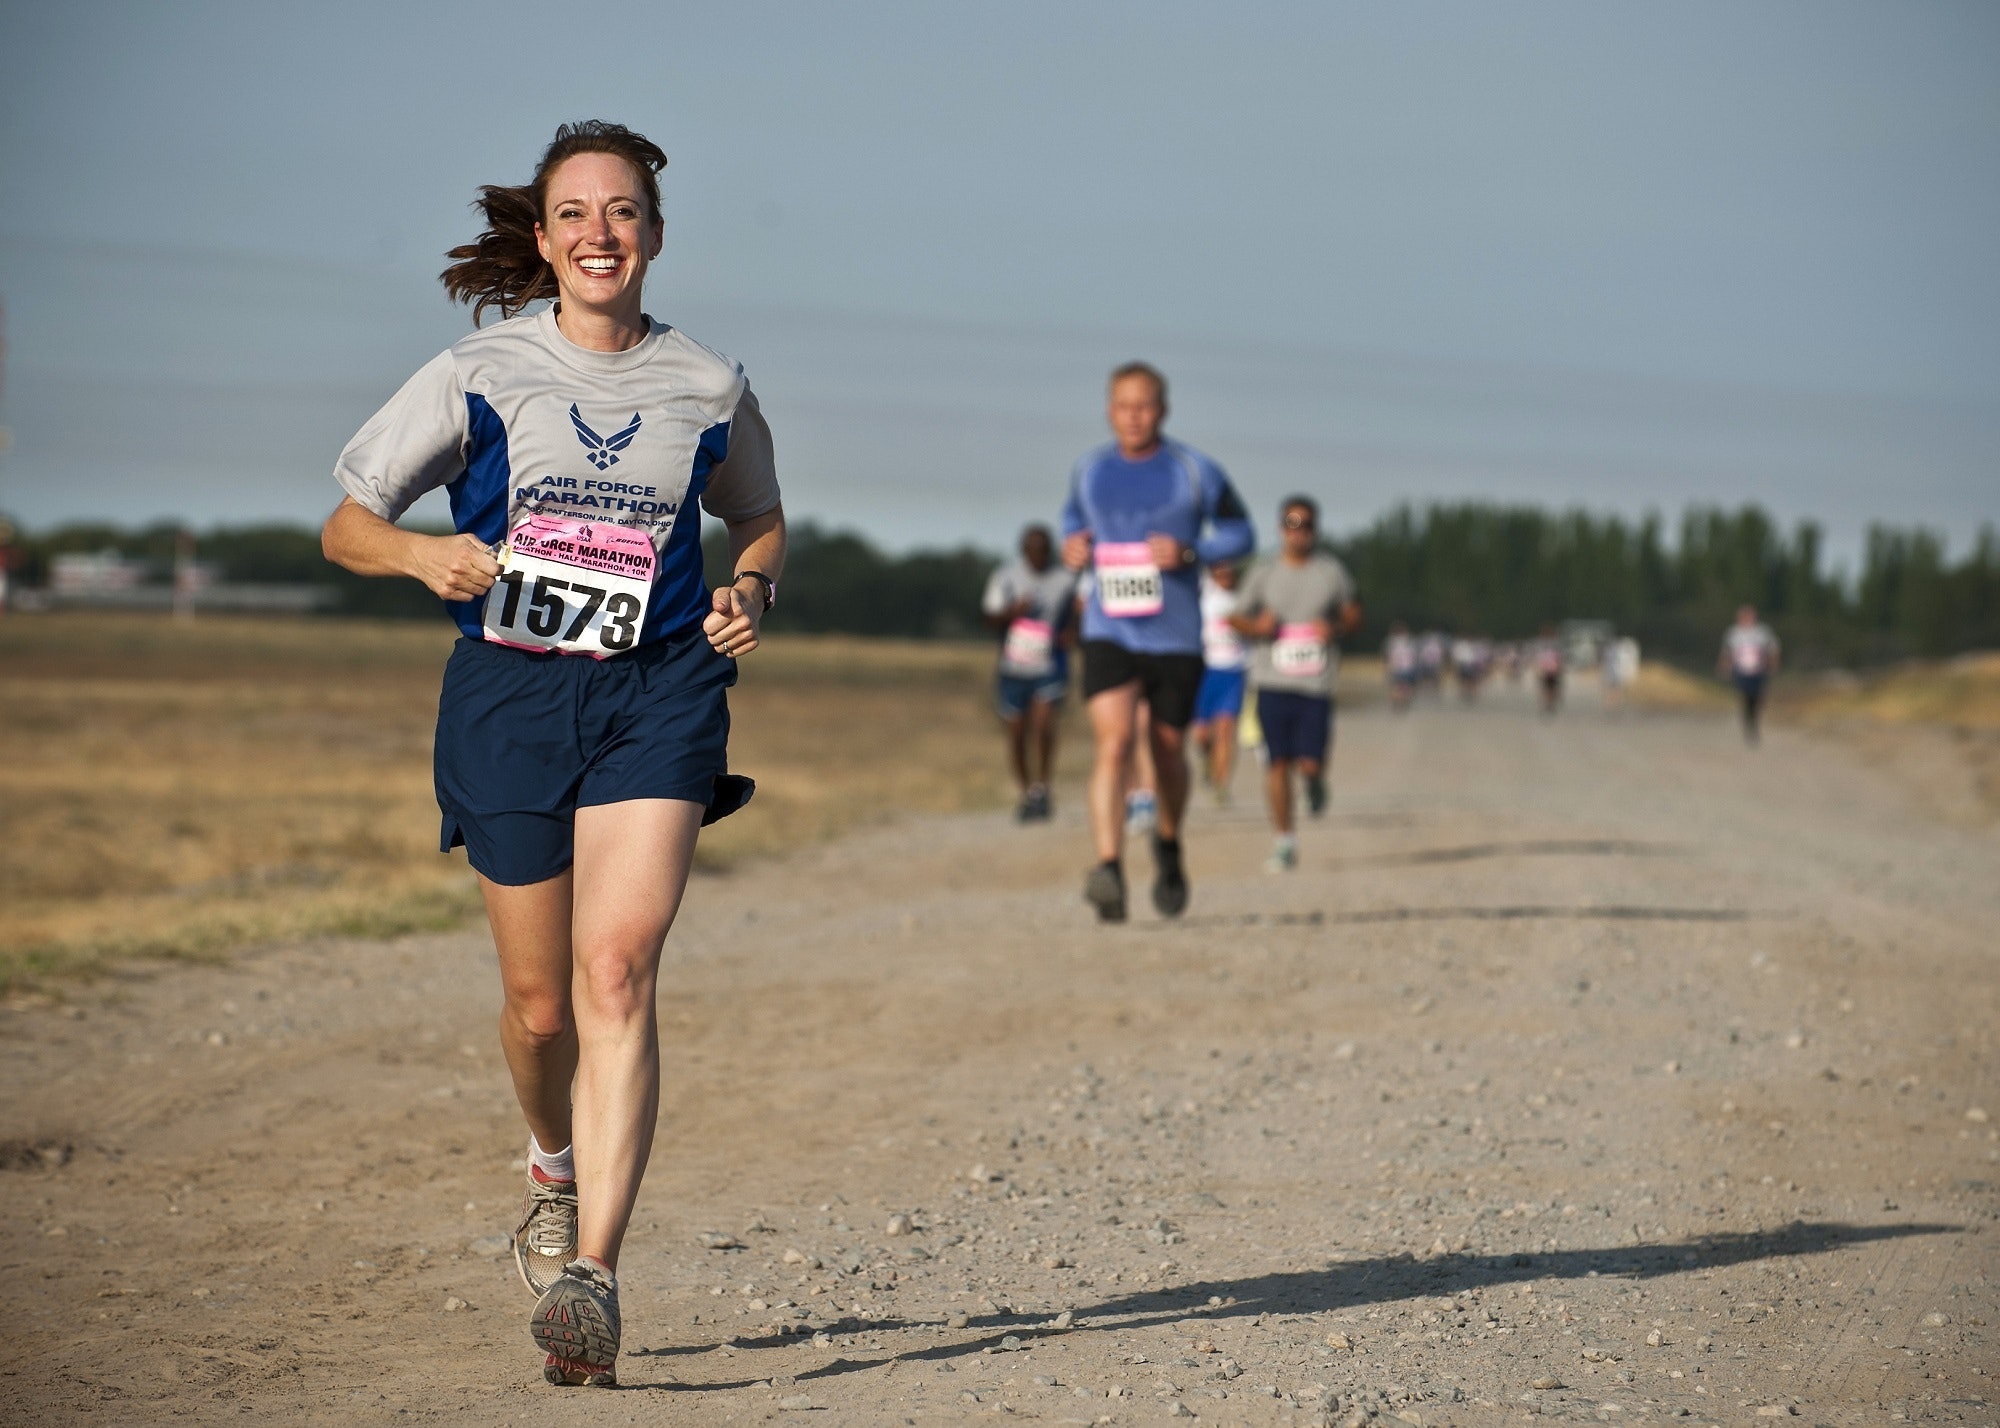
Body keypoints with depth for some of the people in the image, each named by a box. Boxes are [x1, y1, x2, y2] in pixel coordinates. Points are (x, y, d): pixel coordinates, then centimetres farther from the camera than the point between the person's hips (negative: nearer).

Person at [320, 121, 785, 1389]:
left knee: (618, 970, -19)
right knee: (541, 1001, 7)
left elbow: (762, 524, 22)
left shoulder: (707, 386, 6)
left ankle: (592, 1274, -23)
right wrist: (424, 555, -15)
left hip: (658, 691, -1)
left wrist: (751, 594, 0)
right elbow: (345, 527, 6)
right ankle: (558, 1172, 41)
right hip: (510, 693, 1)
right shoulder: (479, 377, 2)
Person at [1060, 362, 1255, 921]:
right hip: (1109, 635, 0)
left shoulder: (1194, 472, -3)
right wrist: (1072, 544, 3)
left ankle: (1167, 845, 43)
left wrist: (1188, 552, -14)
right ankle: (1109, 873, -30)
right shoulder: (1089, 470, 6)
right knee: (1112, 743, -19)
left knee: (1167, 752, 11)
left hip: (1176, 638, 0)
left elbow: (1240, 534, 4)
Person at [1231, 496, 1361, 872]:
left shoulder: (1332, 572, 5)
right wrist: (1258, 626, -9)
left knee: (1310, 763, -8)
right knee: (1278, 762, -3)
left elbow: (1354, 616, 12)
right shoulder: (1264, 574, 5)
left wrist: (1336, 628, -10)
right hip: (1272, 682, 1)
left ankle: (1315, 779, 30)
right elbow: (1239, 618, 13)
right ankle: (1284, 842, 8)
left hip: (1316, 684, -1)